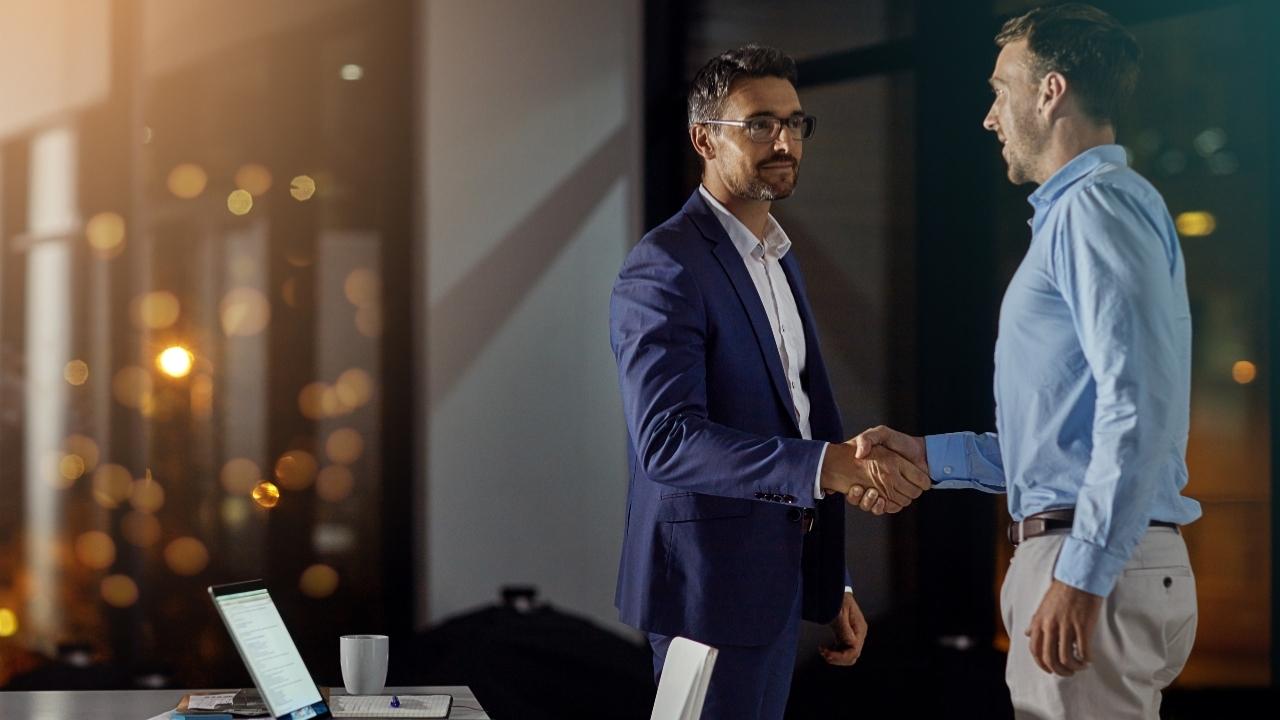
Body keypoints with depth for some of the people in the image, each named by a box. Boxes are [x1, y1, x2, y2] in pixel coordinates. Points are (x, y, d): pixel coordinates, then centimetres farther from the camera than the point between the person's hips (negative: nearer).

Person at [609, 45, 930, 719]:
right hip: (710, 581, -9)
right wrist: (829, 466, -35)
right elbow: (667, 438, -26)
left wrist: (832, 584, 18)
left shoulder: (777, 259, 16)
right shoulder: (665, 269, -14)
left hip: (775, 580, 9)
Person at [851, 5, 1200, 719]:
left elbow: (1141, 406, -22)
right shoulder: (1076, 212, 23)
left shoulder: (1098, 206, -10)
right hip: (1083, 557, 10)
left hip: (1099, 558, -10)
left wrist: (1081, 578, -25)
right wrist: (927, 454, 19)